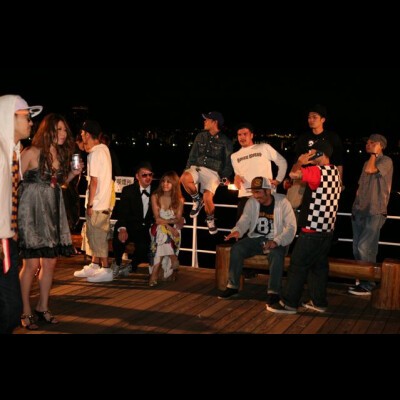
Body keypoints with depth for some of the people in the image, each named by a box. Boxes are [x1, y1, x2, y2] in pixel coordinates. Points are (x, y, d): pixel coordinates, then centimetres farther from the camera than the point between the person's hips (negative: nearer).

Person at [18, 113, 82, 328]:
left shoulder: (62, 155, 10)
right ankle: (25, 311, 9)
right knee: (32, 263, -5)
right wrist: (15, 210, -12)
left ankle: (43, 307, 21)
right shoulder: (31, 153, -8)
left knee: (50, 262, 8)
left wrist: (73, 173, 2)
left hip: (53, 211, 6)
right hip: (32, 210, -6)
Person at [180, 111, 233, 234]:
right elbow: (192, 156, 17)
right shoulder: (200, 137, 15)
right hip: (197, 168, 3)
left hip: (213, 172, -3)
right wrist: (188, 169, 6)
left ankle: (210, 219, 9)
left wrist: (226, 177, -5)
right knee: (184, 178, -33)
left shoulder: (225, 142, 5)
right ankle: (197, 200, -4)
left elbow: (228, 162, 6)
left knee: (208, 197, -26)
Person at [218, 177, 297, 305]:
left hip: (277, 241, -4)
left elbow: (291, 227, -15)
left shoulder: (282, 202, -11)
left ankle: (273, 292, -24)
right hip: (256, 238, 4)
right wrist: (237, 231, -29)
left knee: (276, 254, -36)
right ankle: (233, 286, -9)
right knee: (236, 249, -20)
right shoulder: (251, 202, 2)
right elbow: (244, 220, -5)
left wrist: (276, 242, -29)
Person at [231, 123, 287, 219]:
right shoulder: (235, 156, 18)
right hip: (245, 196, 3)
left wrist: (278, 180, 3)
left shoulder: (264, 148, 7)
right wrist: (236, 177, -1)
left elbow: (282, 162, 10)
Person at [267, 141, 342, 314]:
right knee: (320, 265, 14)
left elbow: (293, 174, -28)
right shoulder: (335, 171, 11)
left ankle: (289, 303, 2)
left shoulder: (318, 171, -16)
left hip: (312, 230, -9)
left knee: (298, 265, -2)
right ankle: (319, 302, 20)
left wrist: (301, 162, -10)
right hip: (327, 228, 9)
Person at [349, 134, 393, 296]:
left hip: (375, 212, -8)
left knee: (365, 248, -13)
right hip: (361, 212, 8)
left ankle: (367, 285, -6)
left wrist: (374, 154, -6)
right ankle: (362, 281, 18)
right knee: (357, 249, 9)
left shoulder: (386, 161, -3)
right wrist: (356, 205, 14)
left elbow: (369, 170, -21)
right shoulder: (368, 163, 20)